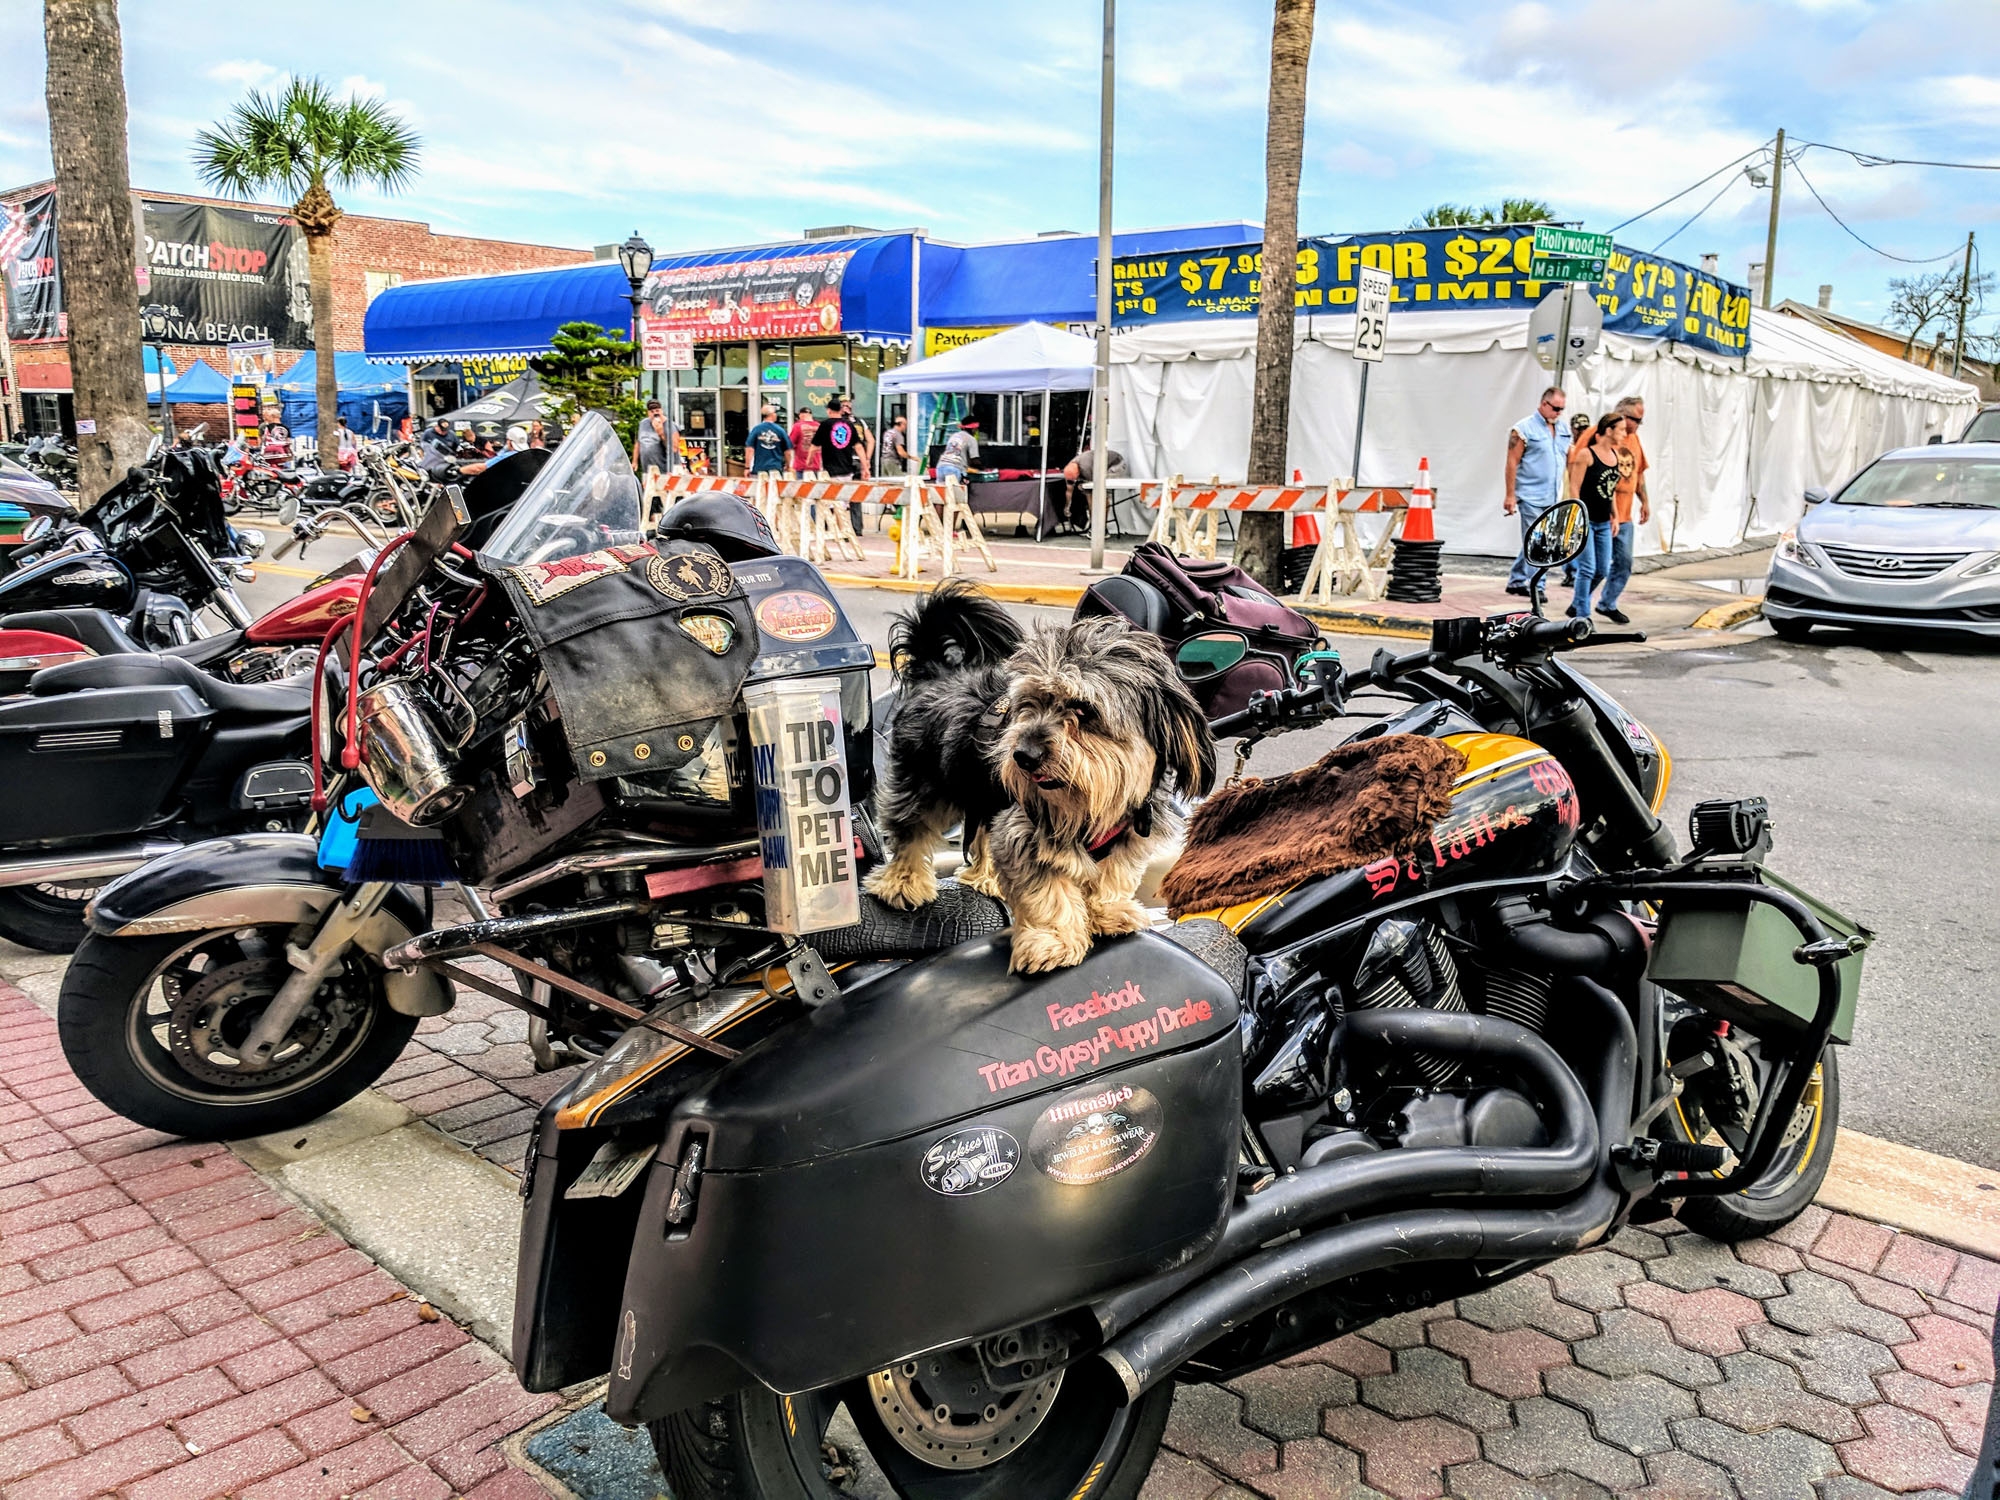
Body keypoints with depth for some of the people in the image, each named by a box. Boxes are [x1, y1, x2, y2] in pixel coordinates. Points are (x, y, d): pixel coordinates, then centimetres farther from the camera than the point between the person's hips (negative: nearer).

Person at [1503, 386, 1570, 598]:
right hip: (1531, 497, -6)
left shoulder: (1563, 429, 12)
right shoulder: (1524, 429, -7)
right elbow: (1512, 463, -10)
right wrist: (1510, 495, -13)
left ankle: (1516, 581, 22)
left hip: (1553, 498, 7)